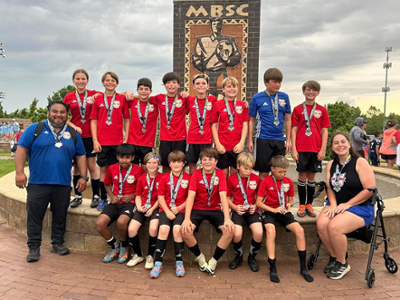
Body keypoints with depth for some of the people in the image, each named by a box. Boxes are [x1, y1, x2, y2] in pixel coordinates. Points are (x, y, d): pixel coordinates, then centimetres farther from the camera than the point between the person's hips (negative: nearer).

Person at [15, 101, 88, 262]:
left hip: (63, 184, 2)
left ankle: (58, 244, 26)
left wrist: (83, 177, 4)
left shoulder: (73, 134, 10)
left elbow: (80, 156, 12)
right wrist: (19, 172, -12)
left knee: (60, 217, 11)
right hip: (37, 183, -2)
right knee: (34, 216, 4)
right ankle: (34, 247, 16)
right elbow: (21, 149, -3)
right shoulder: (35, 129, 2)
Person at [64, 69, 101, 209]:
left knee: (92, 166, 0)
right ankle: (77, 196, 18)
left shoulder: (94, 94, 1)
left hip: (90, 135, -2)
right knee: (77, 166, 8)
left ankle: (96, 196, 10)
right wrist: (74, 127, -10)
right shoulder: (68, 97, 4)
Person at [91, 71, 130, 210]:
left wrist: (126, 138, -2)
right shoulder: (98, 99, 6)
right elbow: (93, 121, 6)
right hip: (102, 141, 1)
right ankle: (103, 198, 14)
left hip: (118, 141, -1)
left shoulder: (122, 99, 3)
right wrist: (95, 140, -2)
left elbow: (127, 119, 5)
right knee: (103, 169, 6)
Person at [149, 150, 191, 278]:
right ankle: (158, 263, -13)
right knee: (164, 229, -25)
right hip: (166, 209, 1)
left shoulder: (188, 178, 4)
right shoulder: (164, 178, 8)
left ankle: (179, 262, -7)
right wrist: (167, 211, -9)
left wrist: (179, 208, -9)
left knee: (177, 229, -26)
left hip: (181, 210, -1)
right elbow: (160, 197, 4)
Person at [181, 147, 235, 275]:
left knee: (230, 229, -26)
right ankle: (199, 256, 3)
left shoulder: (220, 174, -3)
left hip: (215, 209, 1)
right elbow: (191, 196, -15)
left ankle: (214, 260, -4)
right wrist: (187, 218, -29)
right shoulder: (196, 174, -5)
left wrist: (227, 218, -27)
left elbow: (223, 196, -14)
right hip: (197, 209, 0)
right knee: (185, 230, -28)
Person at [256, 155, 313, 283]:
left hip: (284, 212, 4)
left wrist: (289, 205, -6)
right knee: (270, 231, -34)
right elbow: (258, 202, -7)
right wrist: (274, 210, -17)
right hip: (269, 211, -4)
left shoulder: (288, 181, 7)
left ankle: (303, 267, -6)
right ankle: (272, 268, -25)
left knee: (300, 230, -20)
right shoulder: (266, 181, -5)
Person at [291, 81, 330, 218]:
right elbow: (294, 130, 2)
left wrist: (323, 149, -3)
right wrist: (293, 149, -5)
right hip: (301, 148, -1)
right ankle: (302, 205, 12)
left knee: (312, 177, 8)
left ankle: (309, 205, 18)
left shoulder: (322, 110, 7)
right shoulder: (298, 109, 4)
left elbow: (324, 131, 5)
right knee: (302, 176, 3)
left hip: (316, 149, 1)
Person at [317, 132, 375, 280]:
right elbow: (329, 187, 8)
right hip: (337, 205, 5)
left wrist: (347, 204, -15)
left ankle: (342, 264, -3)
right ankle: (334, 257, 1)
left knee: (334, 226, -29)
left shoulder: (360, 162, -9)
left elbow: (370, 189, -14)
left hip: (361, 207, -5)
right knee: (321, 223, -24)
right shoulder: (331, 164, 8)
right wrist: (333, 205, -11)